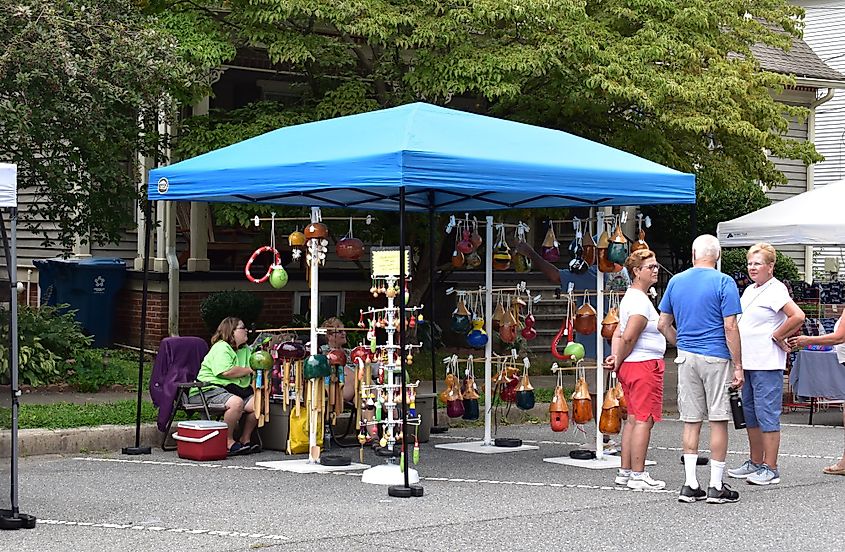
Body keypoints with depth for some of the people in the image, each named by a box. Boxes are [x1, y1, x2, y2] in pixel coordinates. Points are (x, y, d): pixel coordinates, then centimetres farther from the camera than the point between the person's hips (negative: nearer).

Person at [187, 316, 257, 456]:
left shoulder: (245, 350, 20)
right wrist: (248, 370, -9)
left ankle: (245, 439, 3)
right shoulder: (221, 348, -9)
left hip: (235, 390, 9)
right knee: (237, 403, -35)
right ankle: (228, 442, -20)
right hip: (209, 390, -9)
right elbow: (226, 372, -23)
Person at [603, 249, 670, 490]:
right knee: (644, 420, -7)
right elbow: (628, 337, -20)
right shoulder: (641, 301, -16)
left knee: (633, 419, 13)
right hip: (645, 364, -10)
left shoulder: (630, 297, 18)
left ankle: (625, 471, 17)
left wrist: (616, 358, 1)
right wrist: (619, 362, -5)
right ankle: (638, 475, -5)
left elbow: (618, 335, 16)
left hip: (630, 366, 10)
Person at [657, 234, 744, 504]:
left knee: (691, 421, 8)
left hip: (686, 358, 4)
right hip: (716, 359, -4)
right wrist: (738, 366, -8)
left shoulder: (676, 281, 8)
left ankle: (690, 485, 8)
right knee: (719, 421, 2)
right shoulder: (723, 282, -6)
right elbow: (730, 327, -11)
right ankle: (716, 487, 4)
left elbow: (663, 325, 10)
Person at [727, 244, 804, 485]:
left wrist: (777, 336, -13)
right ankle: (755, 463, 24)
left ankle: (770, 468, -2)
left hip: (767, 365, -9)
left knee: (767, 415, -6)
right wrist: (738, 360, 16)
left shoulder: (776, 290, -11)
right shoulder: (749, 290, 16)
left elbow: (798, 316, -24)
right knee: (750, 414, 15)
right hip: (748, 363, 10)